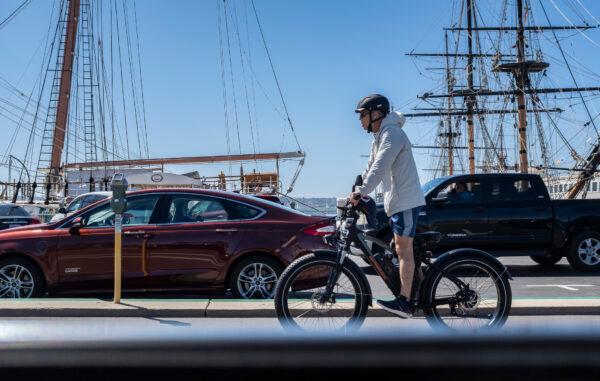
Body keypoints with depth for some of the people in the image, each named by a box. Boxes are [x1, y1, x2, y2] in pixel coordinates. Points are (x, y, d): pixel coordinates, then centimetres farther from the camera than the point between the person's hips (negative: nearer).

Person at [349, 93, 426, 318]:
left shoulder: (392, 133, -15)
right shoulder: (379, 137, 19)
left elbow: (380, 167, -27)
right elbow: (371, 168, 21)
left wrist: (360, 192, -32)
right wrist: (357, 192, 13)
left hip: (405, 200, -10)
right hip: (395, 200, 10)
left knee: (403, 250, -11)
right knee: (402, 250, 11)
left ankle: (405, 302, -12)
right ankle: (406, 297, 17)